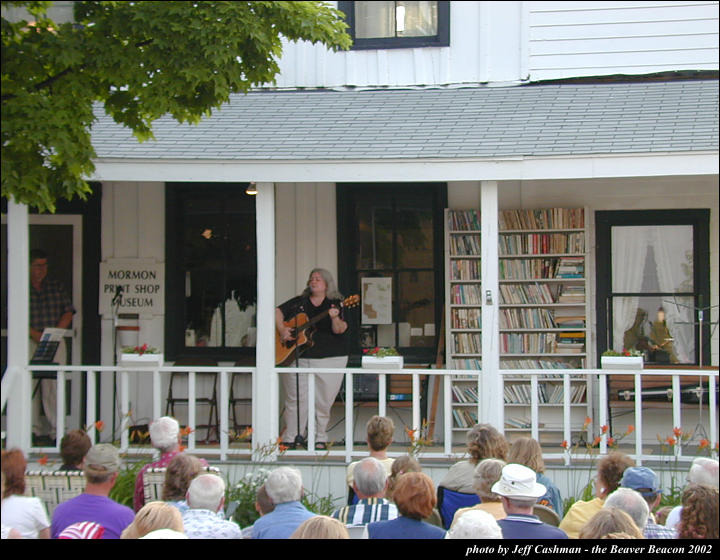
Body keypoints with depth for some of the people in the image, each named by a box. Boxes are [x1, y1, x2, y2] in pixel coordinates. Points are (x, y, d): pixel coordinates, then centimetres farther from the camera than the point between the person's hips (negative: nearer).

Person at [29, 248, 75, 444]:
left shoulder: (56, 286, 13)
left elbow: (68, 313, 10)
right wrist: (34, 333, -14)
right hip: (29, 342, -2)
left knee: (54, 386, -4)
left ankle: (56, 430, -4)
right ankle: (34, 430, -2)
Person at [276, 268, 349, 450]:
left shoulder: (335, 304, 3)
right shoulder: (299, 302, 12)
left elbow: (339, 330, -9)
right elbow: (278, 312, 15)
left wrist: (335, 318, -30)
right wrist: (281, 330, -2)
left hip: (330, 358, -2)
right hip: (298, 358, 2)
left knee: (323, 401, 0)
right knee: (296, 399, -1)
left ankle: (320, 438, 13)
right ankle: (291, 438, 8)